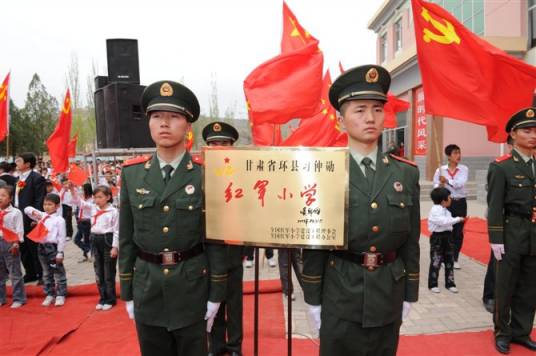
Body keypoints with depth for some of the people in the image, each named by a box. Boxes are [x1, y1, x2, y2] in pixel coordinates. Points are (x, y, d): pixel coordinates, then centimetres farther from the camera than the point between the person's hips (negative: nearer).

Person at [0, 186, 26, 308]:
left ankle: (19, 299, 7)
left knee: (15, 273, 0)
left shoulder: (16, 212, -6)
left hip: (10, 244, -6)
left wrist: (16, 243, -17)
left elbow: (19, 230, -8)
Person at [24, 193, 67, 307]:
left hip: (53, 248, -7)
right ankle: (49, 294, 26)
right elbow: (27, 209, 16)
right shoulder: (41, 216, 8)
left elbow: (61, 237, -11)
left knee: (58, 273, 4)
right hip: (42, 247, 7)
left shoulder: (59, 219, -10)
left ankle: (60, 295, 13)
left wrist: (60, 252, -13)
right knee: (46, 273, 16)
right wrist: (34, 212, -7)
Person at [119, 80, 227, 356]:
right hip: (146, 286, 3)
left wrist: (216, 295, -5)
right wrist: (127, 293, 6)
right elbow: (126, 237, 4)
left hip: (192, 287, -2)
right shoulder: (131, 173, 0)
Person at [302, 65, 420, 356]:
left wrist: (409, 296, 6)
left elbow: (411, 240, 5)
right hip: (339, 297, -2)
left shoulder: (406, 173, 2)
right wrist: (313, 299, -3)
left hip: (389, 296, 3)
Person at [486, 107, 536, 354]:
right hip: (512, 234, -5)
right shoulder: (501, 166, -8)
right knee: (505, 287, 7)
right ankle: (502, 333, 22)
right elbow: (495, 206, -11)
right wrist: (496, 240, -14)